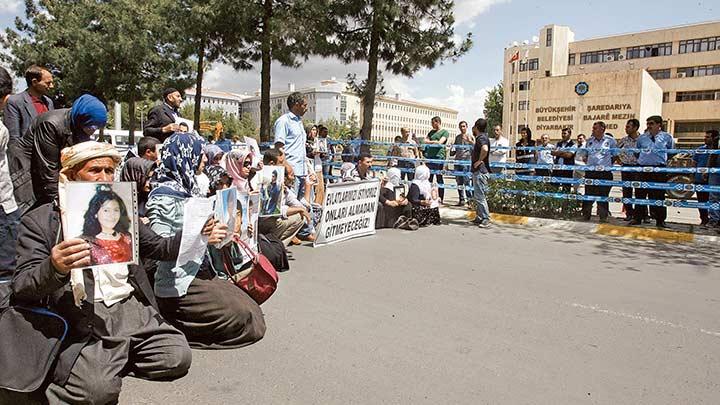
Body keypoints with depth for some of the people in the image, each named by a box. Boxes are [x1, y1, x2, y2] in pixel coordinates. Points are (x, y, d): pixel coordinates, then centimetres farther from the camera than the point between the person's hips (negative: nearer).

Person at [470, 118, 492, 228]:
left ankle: (486, 220, -5)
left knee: (480, 197, -8)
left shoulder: (481, 138, -16)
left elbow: (485, 149, -38)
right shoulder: (481, 137, 16)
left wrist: (479, 161, -27)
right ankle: (479, 218, 24)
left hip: (480, 171, -11)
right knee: (477, 196, 16)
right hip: (478, 171, 11)